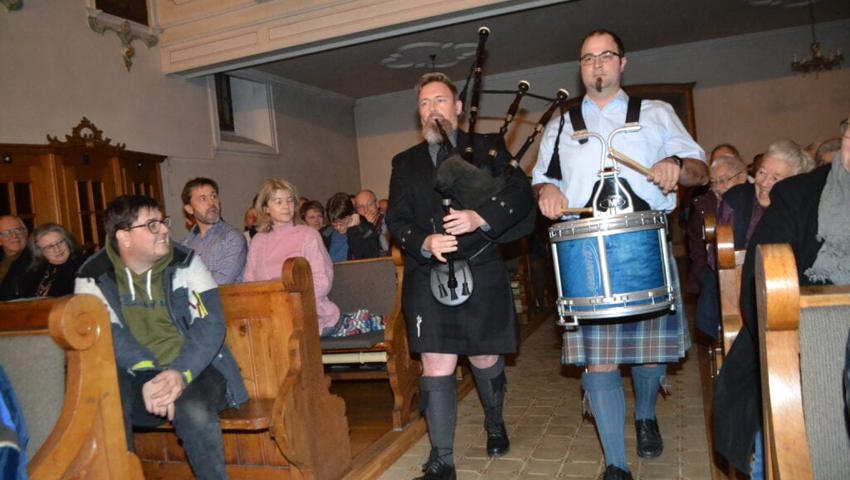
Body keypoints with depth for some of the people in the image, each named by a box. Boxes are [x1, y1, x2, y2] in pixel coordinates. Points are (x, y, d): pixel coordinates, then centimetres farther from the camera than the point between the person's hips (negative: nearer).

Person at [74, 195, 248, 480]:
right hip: (133, 377, 1)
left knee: (194, 411, -31)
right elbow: (106, 336, -13)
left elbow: (211, 322, -10)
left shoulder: (185, 262, -1)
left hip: (193, 370, 0)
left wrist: (180, 373, -26)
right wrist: (151, 379, -28)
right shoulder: (94, 277, -1)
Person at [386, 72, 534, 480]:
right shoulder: (405, 163, 12)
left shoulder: (487, 149, 6)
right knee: (436, 368, -3)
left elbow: (521, 195, -4)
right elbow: (396, 220, 4)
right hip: (427, 278, 1)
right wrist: (425, 243, -16)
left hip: (480, 274, 0)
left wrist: (481, 217, -22)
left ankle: (494, 422, 43)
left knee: (485, 360, 13)